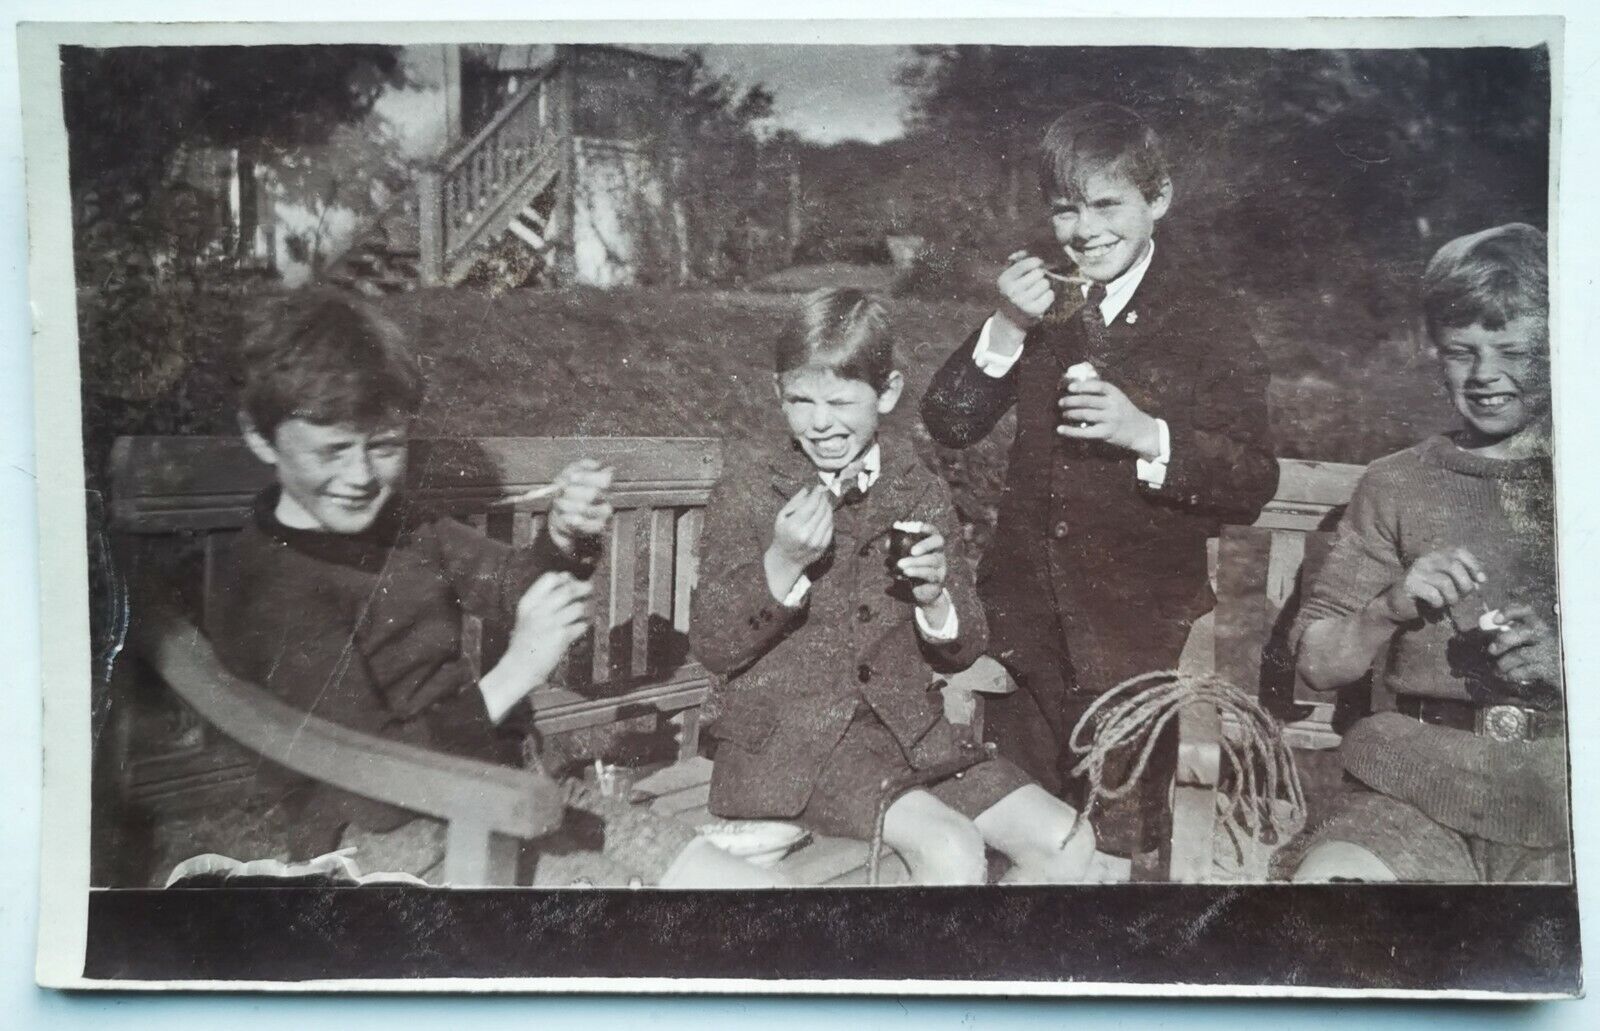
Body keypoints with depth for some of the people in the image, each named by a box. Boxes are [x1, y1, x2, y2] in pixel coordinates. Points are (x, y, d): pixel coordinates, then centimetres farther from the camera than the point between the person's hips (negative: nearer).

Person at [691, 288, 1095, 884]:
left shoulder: (919, 492, 6)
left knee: (1069, 845, -8)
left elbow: (962, 651, 10)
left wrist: (934, 599, -13)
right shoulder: (751, 487, -4)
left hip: (905, 727, 5)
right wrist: (782, 563, -21)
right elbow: (712, 649, -7)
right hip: (788, 734, -4)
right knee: (953, 850, -28)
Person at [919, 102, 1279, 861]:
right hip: (1024, 614, 3)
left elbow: (1253, 484, -9)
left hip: (1139, 626, -3)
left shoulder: (1206, 317, -5)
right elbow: (948, 426, 1)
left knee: (1120, 836, 9)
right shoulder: (1038, 298, 5)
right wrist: (1005, 331, -13)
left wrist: (1147, 435, -24)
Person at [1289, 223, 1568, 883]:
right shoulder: (1396, 484, 14)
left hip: (1567, 787, 0)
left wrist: (1567, 663, -11)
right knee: (1327, 877, -28)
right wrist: (1391, 607, -6)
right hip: (1419, 785, 0)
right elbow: (1316, 664, 10)